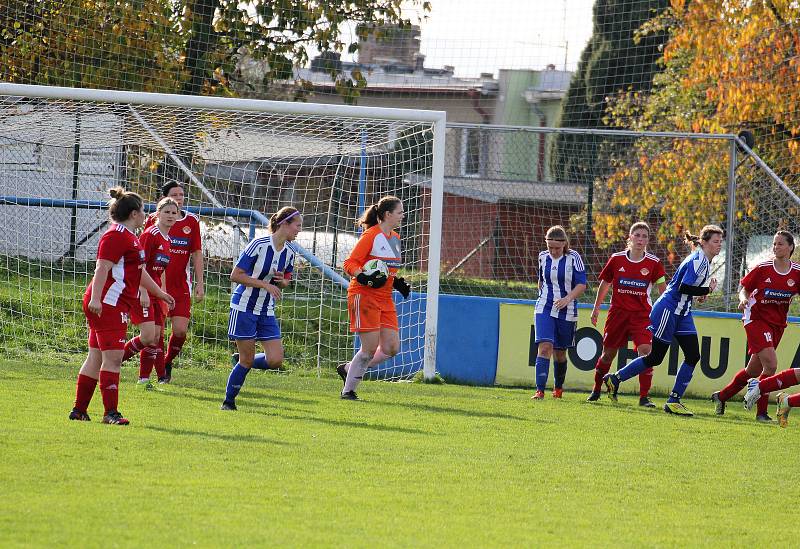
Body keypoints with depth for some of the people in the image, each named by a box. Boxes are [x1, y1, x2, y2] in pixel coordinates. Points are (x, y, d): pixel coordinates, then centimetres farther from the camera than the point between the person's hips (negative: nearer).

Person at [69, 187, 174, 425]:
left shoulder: (128, 236, 22)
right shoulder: (116, 236, -12)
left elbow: (139, 272, 33)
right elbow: (102, 268, -21)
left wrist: (160, 293, 39)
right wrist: (95, 298, -29)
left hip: (115, 305, 11)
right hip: (108, 304, -11)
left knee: (96, 357, 11)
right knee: (113, 357, -12)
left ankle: (79, 410, 14)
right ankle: (111, 412, -13)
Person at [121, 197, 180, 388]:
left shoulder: (167, 240, 15)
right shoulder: (150, 235, -12)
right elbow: (140, 266, -17)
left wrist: (163, 296, 20)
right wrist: (143, 293, -22)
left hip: (155, 293, 9)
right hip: (142, 292, -9)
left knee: (157, 336, 4)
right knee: (148, 336, -17)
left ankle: (144, 379, 9)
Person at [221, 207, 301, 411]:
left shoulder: (290, 252, 3)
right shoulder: (259, 245, -15)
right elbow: (236, 276, -14)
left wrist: (282, 281, -6)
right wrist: (265, 284, -20)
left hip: (267, 312, 6)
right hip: (244, 308, -6)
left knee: (275, 360, -7)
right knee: (247, 360, -3)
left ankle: (243, 362, 21)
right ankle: (228, 402, 13)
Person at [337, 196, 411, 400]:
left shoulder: (395, 238, 15)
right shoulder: (371, 235, -10)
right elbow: (349, 264, -12)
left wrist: (398, 283, 12)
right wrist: (366, 278, -28)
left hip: (384, 299, 8)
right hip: (364, 296, -8)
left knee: (391, 348, -1)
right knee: (370, 348, -10)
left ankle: (349, 369, 16)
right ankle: (348, 390, 5)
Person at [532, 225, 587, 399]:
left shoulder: (573, 258, -7)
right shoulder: (543, 257, 3)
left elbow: (582, 285, -10)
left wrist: (568, 298, -23)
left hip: (566, 311, -1)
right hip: (544, 310, 1)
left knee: (559, 352, 9)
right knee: (544, 347, -16)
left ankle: (558, 387, 33)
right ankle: (540, 390, -21)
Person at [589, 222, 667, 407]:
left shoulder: (654, 263, -3)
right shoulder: (616, 259, -1)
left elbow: (663, 289, 2)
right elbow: (605, 284, 12)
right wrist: (596, 308, 15)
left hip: (642, 314, -1)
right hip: (618, 312, 1)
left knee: (645, 351, -17)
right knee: (608, 353, 8)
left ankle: (644, 396, -12)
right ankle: (596, 390, 27)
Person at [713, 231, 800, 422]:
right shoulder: (763, 268, -8)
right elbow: (745, 288, 2)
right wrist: (743, 299, -19)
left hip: (778, 323, 4)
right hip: (756, 318, -4)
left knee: (753, 370, 11)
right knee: (770, 365, -20)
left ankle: (721, 397, 31)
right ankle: (761, 411, -9)